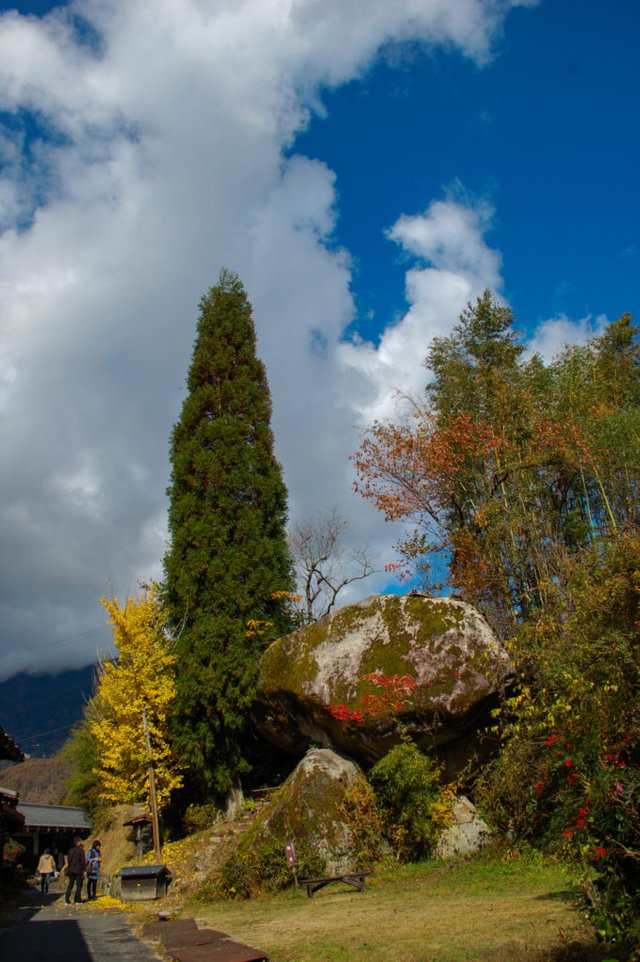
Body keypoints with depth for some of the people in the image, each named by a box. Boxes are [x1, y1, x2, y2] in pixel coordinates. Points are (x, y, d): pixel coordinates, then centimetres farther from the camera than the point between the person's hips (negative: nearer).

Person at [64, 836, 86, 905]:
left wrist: (69, 868, 20)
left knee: (70, 885, 12)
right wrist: (84, 870, -7)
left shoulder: (71, 850, 8)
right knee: (79, 885, 4)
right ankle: (77, 900, 3)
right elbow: (83, 860, -12)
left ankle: (67, 900, 7)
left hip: (71, 870, 6)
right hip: (78, 870, -6)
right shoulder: (81, 849, -10)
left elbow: (68, 860, 12)